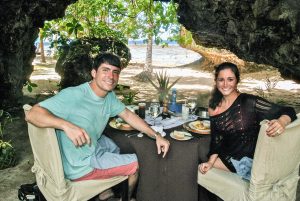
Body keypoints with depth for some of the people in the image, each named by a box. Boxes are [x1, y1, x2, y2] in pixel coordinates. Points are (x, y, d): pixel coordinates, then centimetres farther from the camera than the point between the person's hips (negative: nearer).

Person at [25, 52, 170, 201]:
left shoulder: (109, 95, -5)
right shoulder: (74, 95, -30)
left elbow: (128, 115, 3)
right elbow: (32, 114, -33)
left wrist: (156, 136, -5)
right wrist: (67, 125, -49)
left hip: (93, 147, 8)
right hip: (81, 167, -8)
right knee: (137, 164, 2)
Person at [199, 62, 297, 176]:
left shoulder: (249, 102, -17)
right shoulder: (214, 107, 0)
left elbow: (288, 111, -16)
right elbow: (216, 139, 5)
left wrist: (281, 122, -39)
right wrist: (210, 162, -7)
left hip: (249, 161, -5)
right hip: (227, 156, 5)